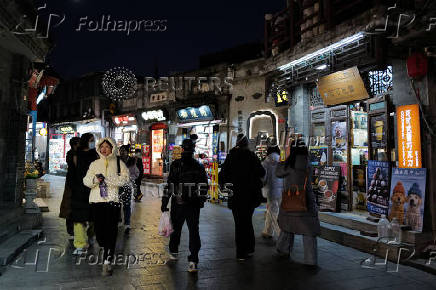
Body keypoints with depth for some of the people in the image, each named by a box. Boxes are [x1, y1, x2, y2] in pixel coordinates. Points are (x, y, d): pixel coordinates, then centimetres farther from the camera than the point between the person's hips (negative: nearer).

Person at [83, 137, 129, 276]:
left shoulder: (118, 163, 6)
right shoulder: (95, 164, 16)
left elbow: (124, 179, -7)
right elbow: (86, 180, 9)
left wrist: (107, 179, -16)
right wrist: (95, 179, -13)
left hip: (113, 201, -3)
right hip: (97, 201, 3)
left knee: (111, 231, -7)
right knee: (98, 230, 5)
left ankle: (107, 262, -3)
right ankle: (107, 251, 33)